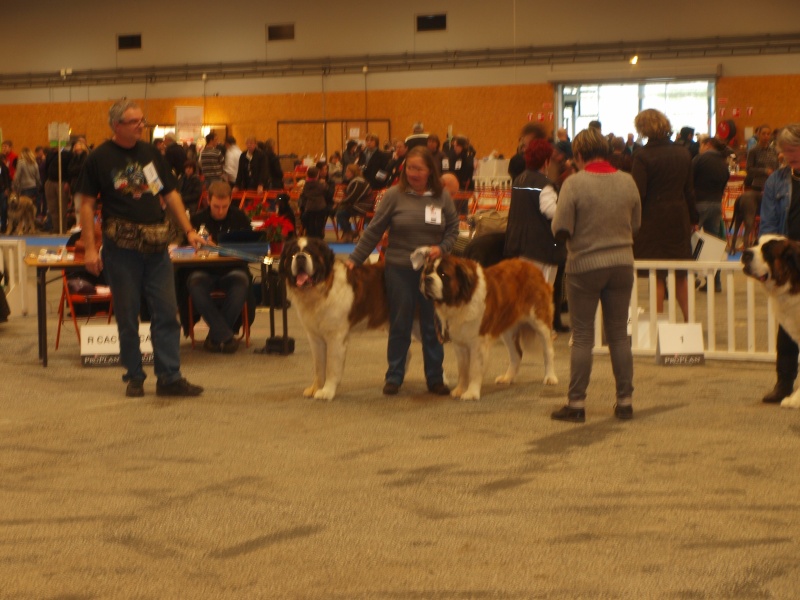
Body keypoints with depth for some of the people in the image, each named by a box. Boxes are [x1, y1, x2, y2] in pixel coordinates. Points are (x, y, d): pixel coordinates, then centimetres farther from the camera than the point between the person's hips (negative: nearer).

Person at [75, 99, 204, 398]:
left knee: (166, 312, 1)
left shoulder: (151, 153, 10)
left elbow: (170, 193, 16)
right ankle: (134, 377, 15)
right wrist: (90, 248, -9)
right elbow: (86, 204, -2)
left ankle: (170, 377, 6)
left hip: (156, 245, 4)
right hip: (122, 247, -4)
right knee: (127, 315, 4)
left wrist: (188, 230, 7)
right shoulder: (100, 158, -2)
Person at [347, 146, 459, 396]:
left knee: (432, 326, 6)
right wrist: (354, 259, -2)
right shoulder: (395, 195, -3)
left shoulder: (442, 197, 2)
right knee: (400, 325, 6)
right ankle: (394, 377, 16)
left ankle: (435, 378, 16)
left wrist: (442, 248, -11)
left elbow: (453, 228, 7)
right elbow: (374, 231, -1)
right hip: (399, 269, -1)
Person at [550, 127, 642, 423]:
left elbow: (561, 229, -15)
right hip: (622, 264, 4)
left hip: (585, 266, -4)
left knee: (582, 337, 3)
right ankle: (625, 401, 14)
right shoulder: (627, 181, 0)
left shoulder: (574, 183, -14)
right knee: (619, 334, 11)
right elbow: (635, 224, 7)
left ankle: (576, 403, 4)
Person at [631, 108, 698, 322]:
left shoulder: (643, 156, -13)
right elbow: (689, 191, 10)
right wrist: (693, 218, 18)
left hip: (653, 219, -5)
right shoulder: (683, 154, 5)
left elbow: (637, 193, -17)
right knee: (680, 275, 14)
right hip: (679, 218, 5)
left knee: (657, 276, 2)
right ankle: (689, 319, 15)